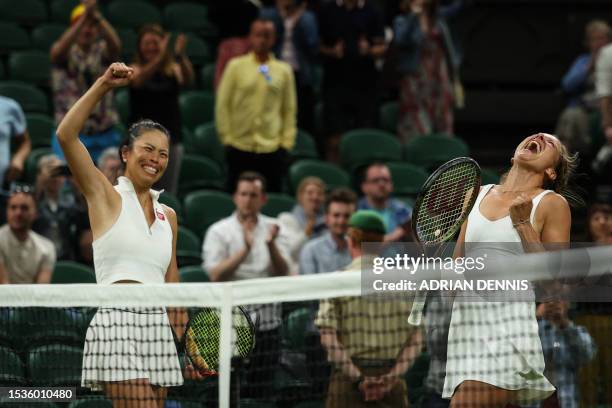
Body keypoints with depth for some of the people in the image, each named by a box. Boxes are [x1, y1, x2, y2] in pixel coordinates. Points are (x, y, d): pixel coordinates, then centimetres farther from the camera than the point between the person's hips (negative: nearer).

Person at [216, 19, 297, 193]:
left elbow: (289, 110, 8)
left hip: (272, 149, 1)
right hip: (240, 148, -1)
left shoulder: (283, 70, 7)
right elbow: (222, 105, 3)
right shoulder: (236, 66, 3)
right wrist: (227, 137, -1)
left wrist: (287, 142, 2)